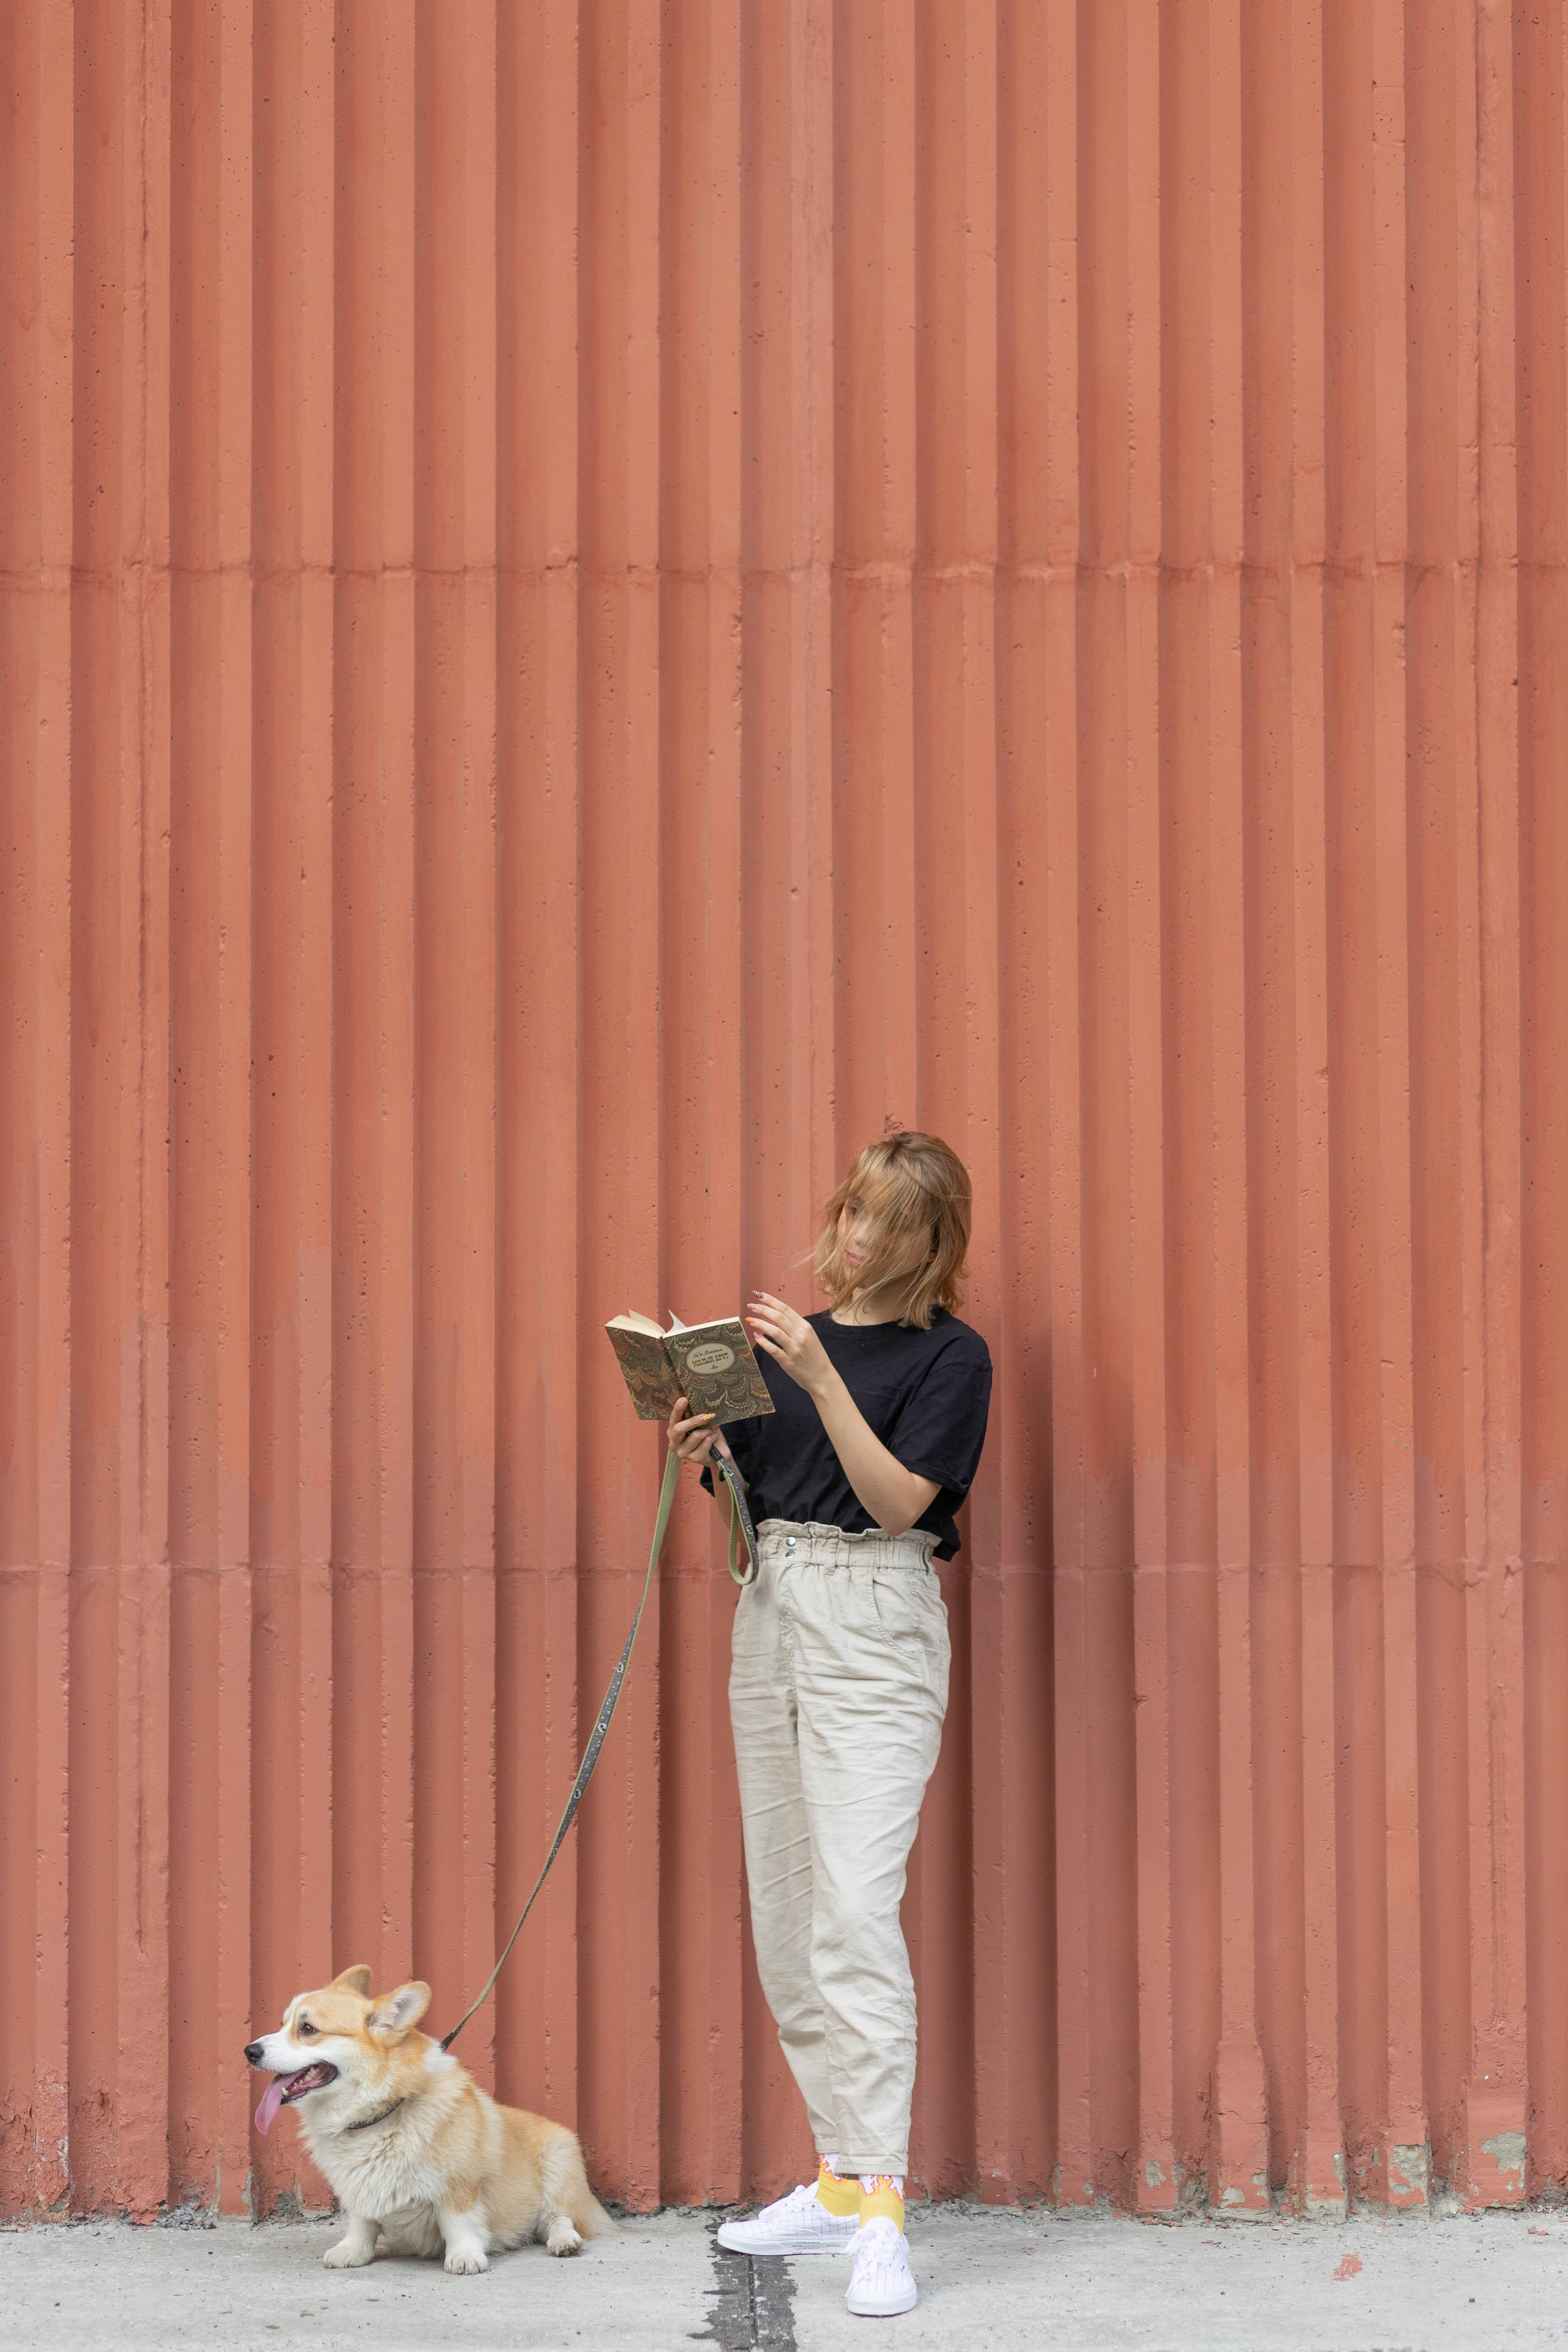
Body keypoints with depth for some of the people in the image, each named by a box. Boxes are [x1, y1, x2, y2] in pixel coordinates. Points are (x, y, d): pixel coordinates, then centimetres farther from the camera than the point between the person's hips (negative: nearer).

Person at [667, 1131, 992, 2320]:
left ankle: (882, 2213, -19)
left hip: (874, 1622, -7)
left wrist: (821, 1381, -21)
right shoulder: (792, 1333, 15)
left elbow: (896, 1500, -13)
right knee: (784, 1919, 7)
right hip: (770, 1610, 7)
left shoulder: (951, 1355, -2)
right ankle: (841, 2181, 16)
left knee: (855, 1908, -17)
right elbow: (752, 1495, 16)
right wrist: (709, 1444, -4)